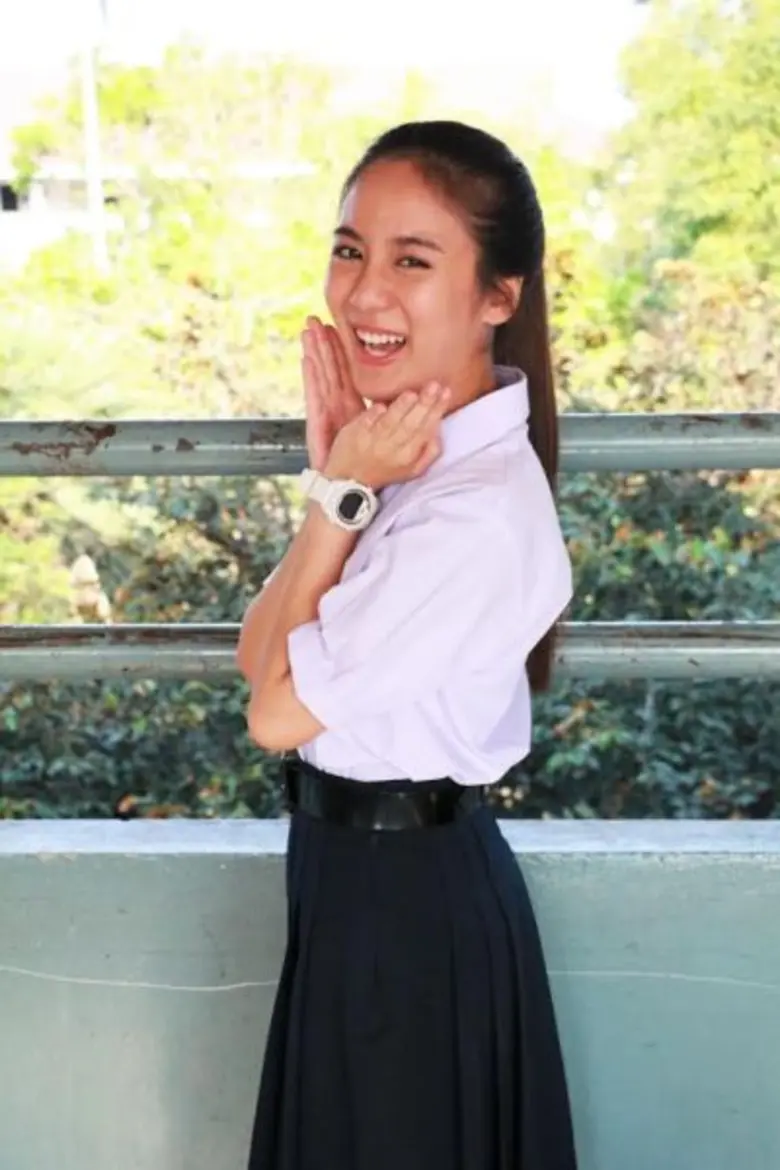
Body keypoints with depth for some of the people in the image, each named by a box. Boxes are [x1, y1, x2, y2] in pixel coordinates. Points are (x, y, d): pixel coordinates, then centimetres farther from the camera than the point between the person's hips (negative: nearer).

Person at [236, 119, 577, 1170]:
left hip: (406, 892, -8)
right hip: (360, 864, 8)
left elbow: (277, 710, -21)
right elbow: (258, 653, -4)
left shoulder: (481, 513, -29)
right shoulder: (406, 447, -2)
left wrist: (341, 495, -20)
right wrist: (336, 478, -14)